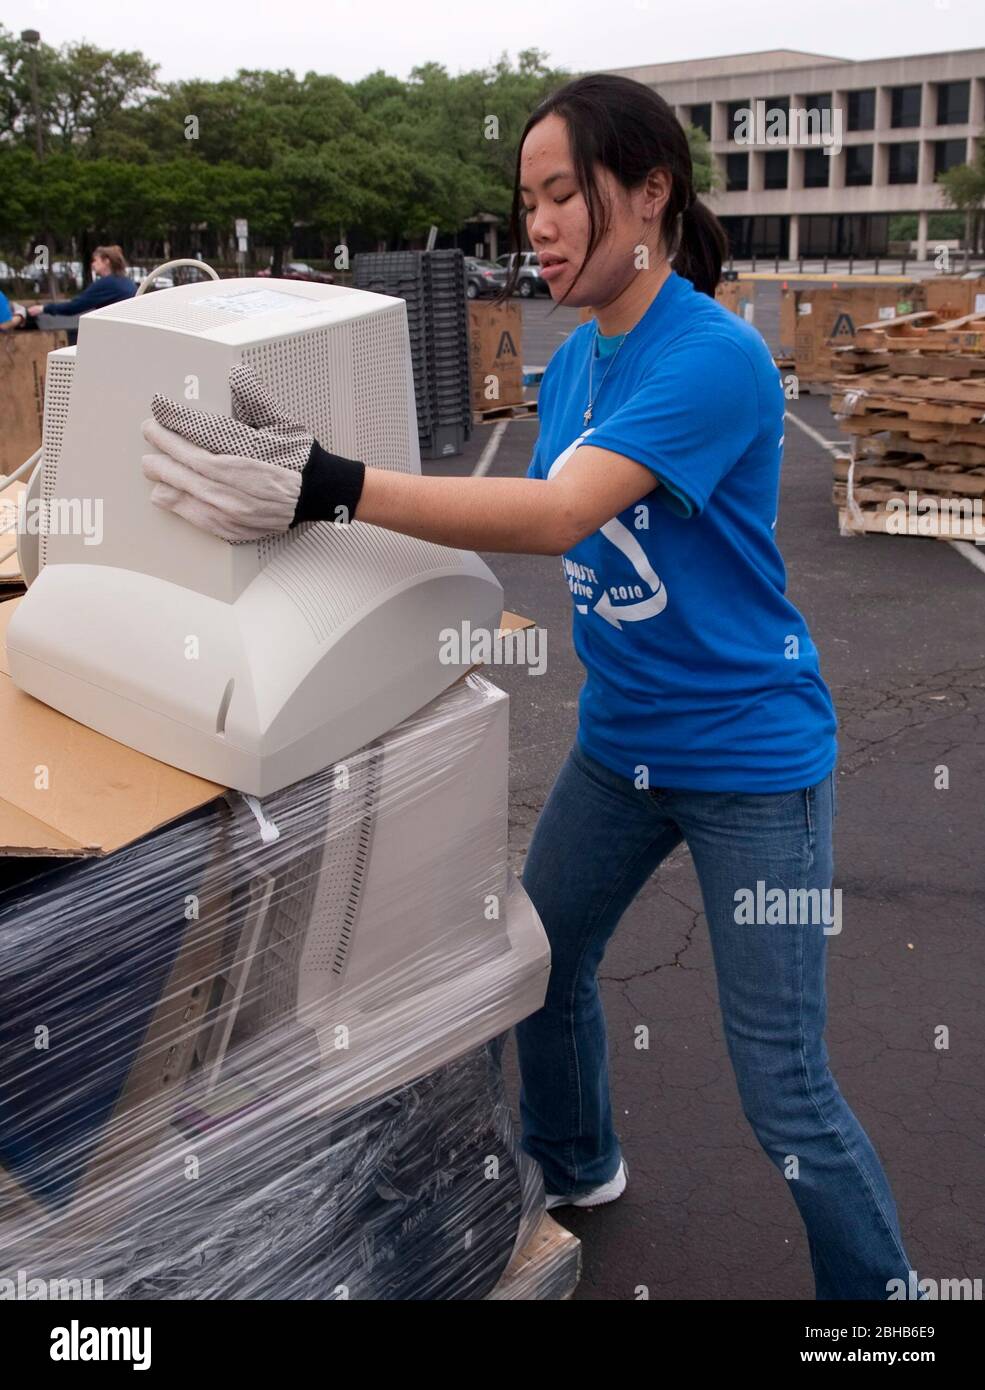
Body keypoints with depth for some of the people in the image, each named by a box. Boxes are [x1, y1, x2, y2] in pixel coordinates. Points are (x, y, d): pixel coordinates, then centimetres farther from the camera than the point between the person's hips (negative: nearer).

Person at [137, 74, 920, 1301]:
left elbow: (559, 514, -34)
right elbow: (555, 524, -1)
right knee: (542, 961, 23)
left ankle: (878, 1286, 29)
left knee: (784, 1094, 0)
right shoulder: (574, 358, 3)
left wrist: (332, 487, -42)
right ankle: (572, 1167, 52)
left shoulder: (716, 356, -23)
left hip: (749, 757, -8)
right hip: (618, 739, 8)